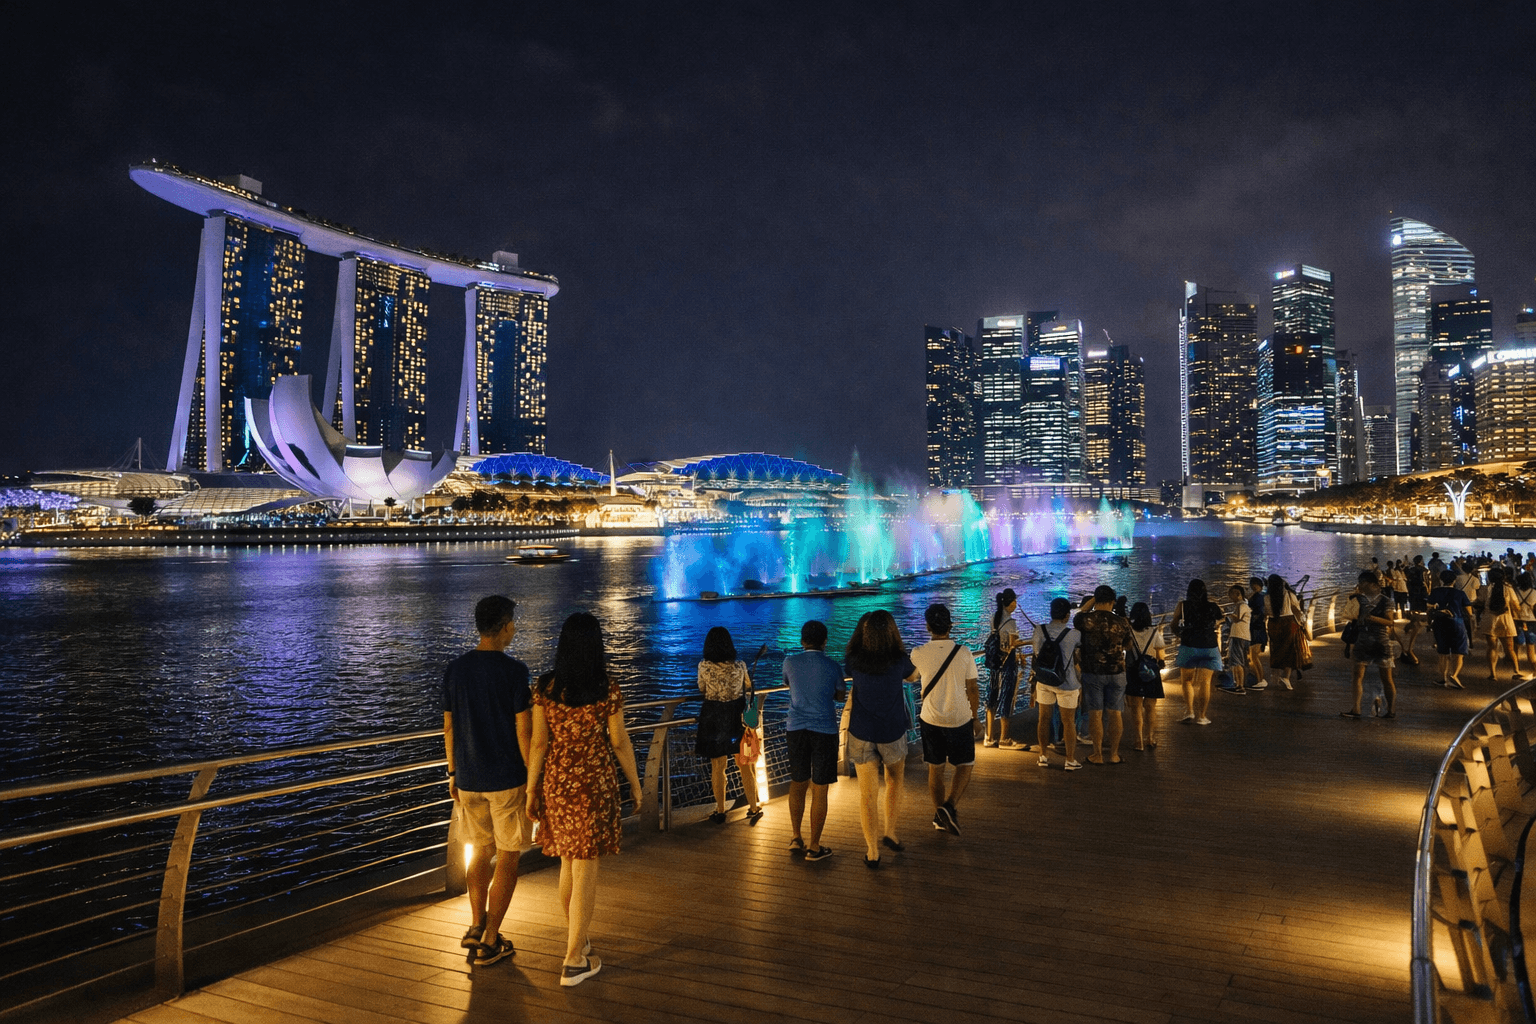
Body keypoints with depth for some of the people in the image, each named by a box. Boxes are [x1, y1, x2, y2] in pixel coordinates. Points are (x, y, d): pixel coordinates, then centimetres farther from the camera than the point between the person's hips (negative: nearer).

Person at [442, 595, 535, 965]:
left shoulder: (454, 669, 2)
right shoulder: (514, 671, -14)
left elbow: (448, 727, 8)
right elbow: (524, 731, -14)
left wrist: (453, 774, 18)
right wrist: (534, 780, -5)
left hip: (469, 779, 5)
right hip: (508, 780, -5)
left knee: (480, 851, 21)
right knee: (508, 859, 6)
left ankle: (477, 926, 22)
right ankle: (489, 942, 10)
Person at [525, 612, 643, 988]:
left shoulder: (545, 688, -5)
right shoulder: (607, 689, -12)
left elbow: (538, 743, -4)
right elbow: (620, 742, -6)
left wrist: (531, 790, 5)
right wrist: (635, 783, 8)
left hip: (556, 783, 4)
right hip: (595, 784, -4)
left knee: (568, 862, 21)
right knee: (586, 869, 2)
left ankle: (575, 939, 37)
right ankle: (574, 962, 5)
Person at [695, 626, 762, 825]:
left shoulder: (704, 667, -13)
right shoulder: (740, 666, -10)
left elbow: (702, 689, 4)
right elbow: (748, 685, 10)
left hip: (713, 719, -1)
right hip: (736, 719, 1)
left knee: (717, 766, 12)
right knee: (744, 766, 12)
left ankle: (720, 812, 20)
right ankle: (754, 809, 18)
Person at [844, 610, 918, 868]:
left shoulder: (854, 661, -13)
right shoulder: (899, 661, -15)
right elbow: (913, 677, 7)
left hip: (861, 734, 1)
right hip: (892, 733, 0)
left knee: (868, 794, 8)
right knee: (894, 780, 27)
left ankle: (872, 852, 15)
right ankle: (889, 832, 26)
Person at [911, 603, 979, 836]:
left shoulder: (918, 654, -10)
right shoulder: (964, 653, -12)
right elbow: (973, 689, -4)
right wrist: (975, 717, 11)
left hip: (930, 720, 2)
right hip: (960, 719, -1)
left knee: (935, 769, 16)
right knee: (965, 766, 14)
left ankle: (940, 817, 26)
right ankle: (950, 806, -6)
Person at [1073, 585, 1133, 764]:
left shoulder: (1085, 619, -12)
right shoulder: (1121, 623, -6)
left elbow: (1076, 621, 13)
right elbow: (1128, 646, 9)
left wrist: (1088, 604, 20)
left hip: (1092, 673, -1)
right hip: (1116, 673, 1)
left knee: (1095, 713, 5)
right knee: (1115, 713, 9)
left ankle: (1098, 754, 11)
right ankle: (1113, 754, 16)